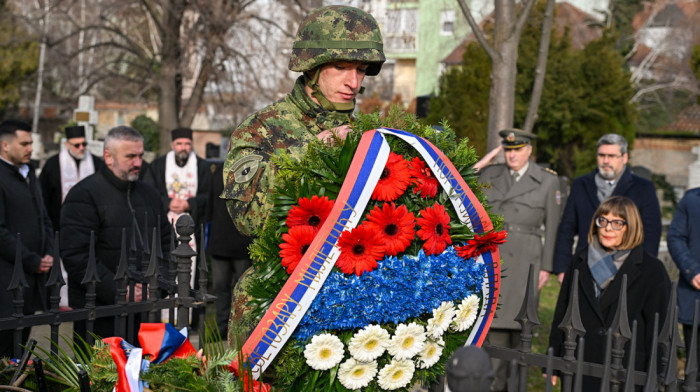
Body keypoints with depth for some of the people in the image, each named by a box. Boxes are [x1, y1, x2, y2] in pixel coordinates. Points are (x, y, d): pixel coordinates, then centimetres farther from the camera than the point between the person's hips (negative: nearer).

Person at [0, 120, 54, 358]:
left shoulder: (28, 175, 17)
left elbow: (44, 220, 23)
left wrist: (48, 254, 7)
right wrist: (33, 261, -12)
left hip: (32, 275, 8)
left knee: (21, 340, 12)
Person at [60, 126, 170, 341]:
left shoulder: (149, 193, 16)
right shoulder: (84, 195, -7)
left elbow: (165, 243, 22)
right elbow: (76, 256, -15)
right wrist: (118, 290, -18)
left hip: (144, 307, 6)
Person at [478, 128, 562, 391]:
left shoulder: (548, 181, 3)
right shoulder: (488, 176, 10)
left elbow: (552, 226, 3)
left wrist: (546, 267, -1)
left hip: (525, 258, -2)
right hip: (492, 254, 2)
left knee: (519, 319, -3)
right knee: (495, 317, 0)